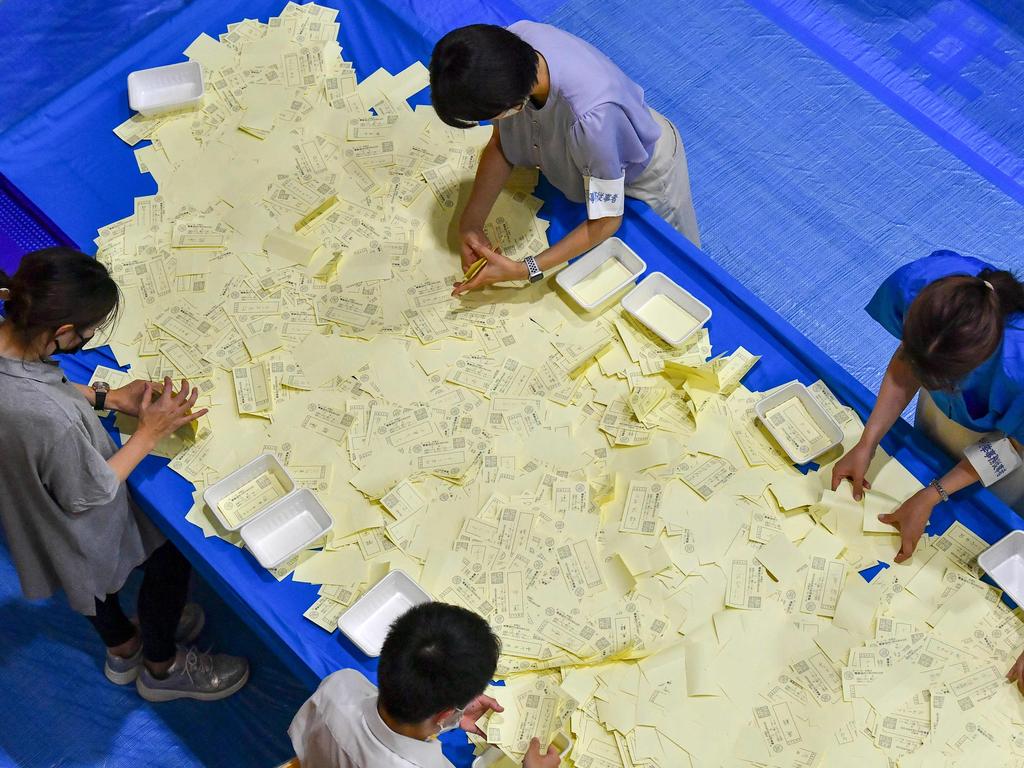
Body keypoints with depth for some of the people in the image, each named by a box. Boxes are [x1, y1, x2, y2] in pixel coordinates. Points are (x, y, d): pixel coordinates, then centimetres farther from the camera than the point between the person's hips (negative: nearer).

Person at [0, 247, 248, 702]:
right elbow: (91, 494, -27)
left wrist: (106, 397, -6)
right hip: (74, 528, -7)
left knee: (92, 573, 34)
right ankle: (162, 669, 45)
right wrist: (151, 433, -18)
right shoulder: (51, 421, -47)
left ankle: (122, 649, 64)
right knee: (173, 551, 21)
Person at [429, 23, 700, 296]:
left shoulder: (591, 117, -50)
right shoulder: (510, 44, -33)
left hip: (644, 172, -4)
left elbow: (605, 221, -33)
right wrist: (470, 223, -26)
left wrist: (522, 271, -36)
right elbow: (500, 143, -15)